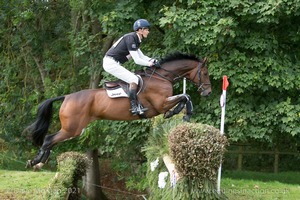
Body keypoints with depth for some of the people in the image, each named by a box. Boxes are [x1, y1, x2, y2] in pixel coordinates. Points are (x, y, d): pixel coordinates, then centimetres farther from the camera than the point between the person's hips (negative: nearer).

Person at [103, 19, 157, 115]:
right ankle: (134, 107, -18)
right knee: (134, 79, -16)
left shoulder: (136, 39, 14)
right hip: (111, 63, -11)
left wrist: (152, 60, 3)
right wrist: (149, 64, -5)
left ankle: (137, 104, 10)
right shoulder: (131, 38, -17)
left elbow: (141, 56, 19)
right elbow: (137, 60, -19)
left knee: (134, 77, 12)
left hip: (113, 63, 11)